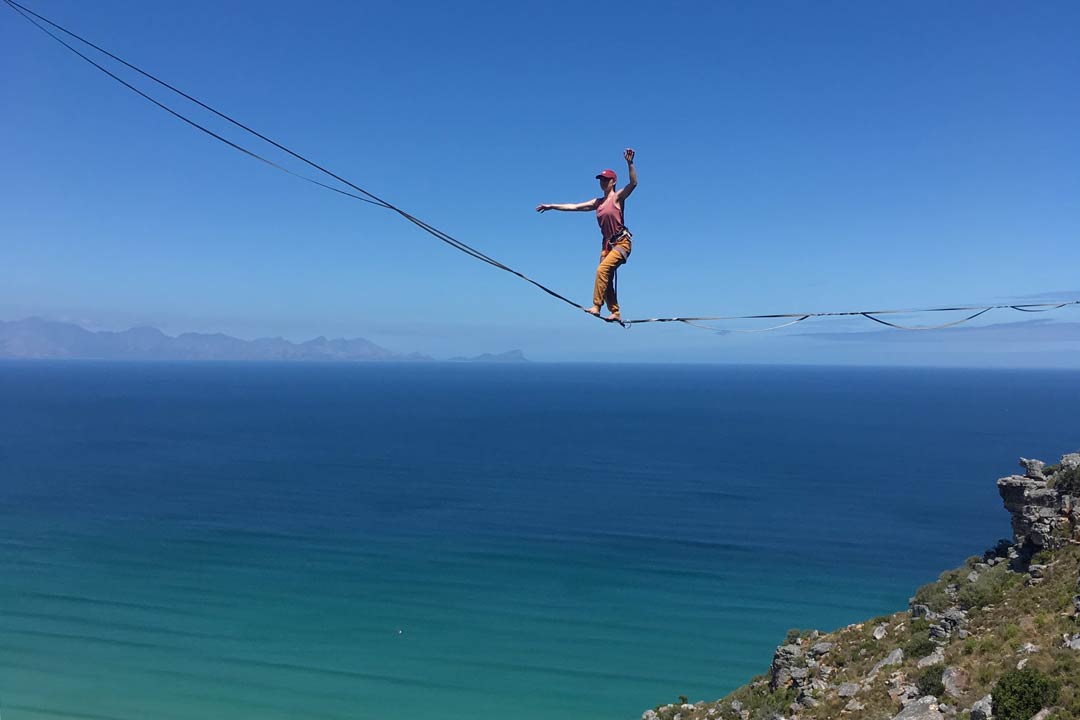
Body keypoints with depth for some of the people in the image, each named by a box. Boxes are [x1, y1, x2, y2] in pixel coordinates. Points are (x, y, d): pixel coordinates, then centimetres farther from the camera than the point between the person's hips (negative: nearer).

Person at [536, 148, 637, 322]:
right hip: (607, 244, 8)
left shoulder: (618, 197, -3)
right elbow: (574, 207, 17)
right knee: (607, 279, 4)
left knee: (602, 269, -24)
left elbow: (633, 183, -20)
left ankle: (596, 307, -23)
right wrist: (551, 206, 15)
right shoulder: (597, 202, 15)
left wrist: (629, 163, -34)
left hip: (622, 242, -8)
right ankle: (615, 313, 11)